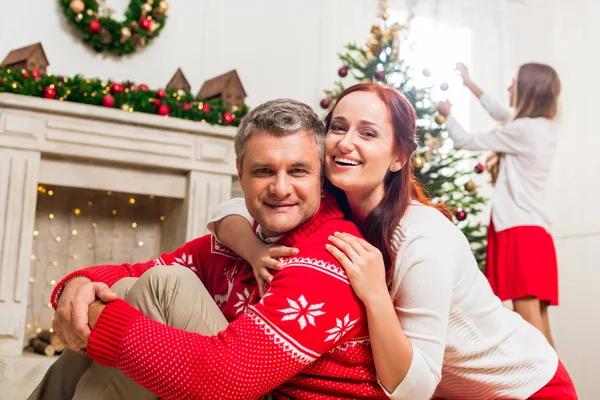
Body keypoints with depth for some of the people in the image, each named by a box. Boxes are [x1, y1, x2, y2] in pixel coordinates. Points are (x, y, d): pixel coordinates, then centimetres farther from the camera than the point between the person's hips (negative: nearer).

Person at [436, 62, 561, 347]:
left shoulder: (522, 130, -13)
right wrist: (469, 83, 38)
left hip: (520, 230, -9)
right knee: (538, 319, 10)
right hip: (536, 230, 9)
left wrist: (447, 114, 16)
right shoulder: (544, 128, 13)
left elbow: (465, 142, -4)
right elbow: (501, 114, 30)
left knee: (528, 320, -12)